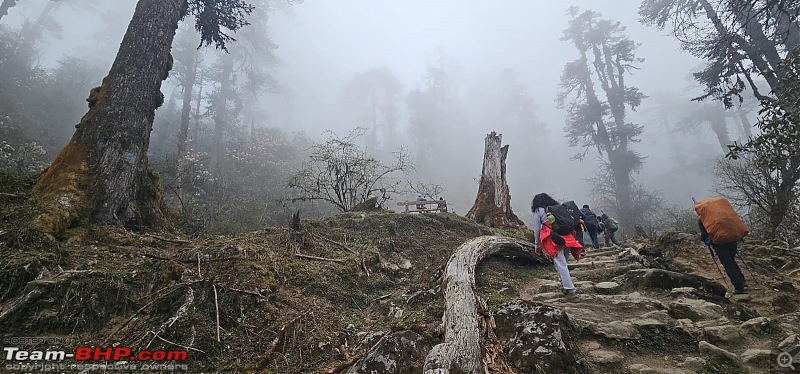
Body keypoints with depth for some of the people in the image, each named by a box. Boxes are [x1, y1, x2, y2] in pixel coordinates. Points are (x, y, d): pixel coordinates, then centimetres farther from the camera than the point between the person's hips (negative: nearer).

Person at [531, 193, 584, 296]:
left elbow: (537, 230, 9)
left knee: (560, 264, -7)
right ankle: (565, 283, 21)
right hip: (567, 239, 5)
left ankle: (569, 288, -12)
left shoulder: (538, 211, 9)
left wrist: (537, 245, 17)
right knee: (563, 262, 18)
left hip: (554, 239, -5)